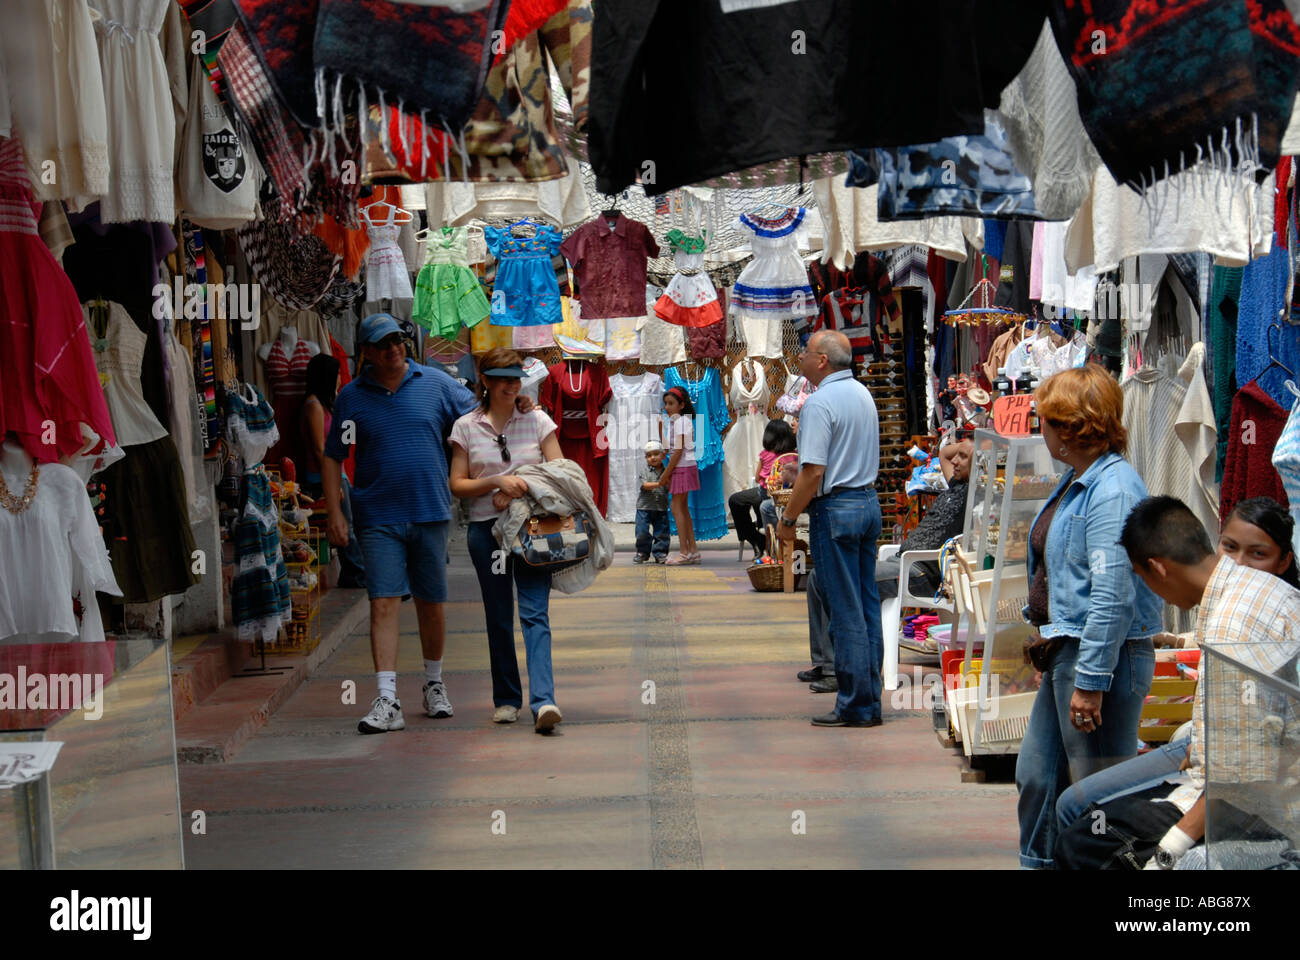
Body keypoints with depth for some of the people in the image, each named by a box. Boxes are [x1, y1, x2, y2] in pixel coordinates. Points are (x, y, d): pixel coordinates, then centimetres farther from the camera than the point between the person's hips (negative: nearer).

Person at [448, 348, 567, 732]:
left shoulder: (537, 420, 6)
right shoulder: (466, 427, 5)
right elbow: (457, 484, 2)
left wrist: (518, 492, -10)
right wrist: (498, 483, -14)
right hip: (486, 528, 1)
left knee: (535, 612, -12)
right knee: (498, 618, 7)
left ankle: (543, 701, -22)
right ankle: (507, 699, 19)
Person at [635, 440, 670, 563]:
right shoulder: (644, 470, -1)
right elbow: (645, 485, -14)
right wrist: (659, 484, -25)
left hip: (661, 508, 1)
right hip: (645, 507, -1)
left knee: (662, 532, 3)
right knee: (642, 532, 0)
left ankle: (660, 553, 13)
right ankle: (642, 552, 15)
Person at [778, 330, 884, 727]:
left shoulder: (820, 403, -16)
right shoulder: (863, 394, 13)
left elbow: (814, 471, -20)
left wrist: (788, 518, -12)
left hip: (836, 508, -9)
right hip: (869, 501, 9)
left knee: (844, 610, -4)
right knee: (867, 604, 11)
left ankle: (855, 706, 0)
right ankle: (871, 701, 16)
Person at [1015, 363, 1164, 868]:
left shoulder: (1113, 489, -20)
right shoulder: (1077, 480, 12)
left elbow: (1113, 595, -24)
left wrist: (1091, 680, -24)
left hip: (1102, 657, -10)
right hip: (1066, 654, 10)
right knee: (1037, 777, 18)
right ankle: (1039, 864, 33)